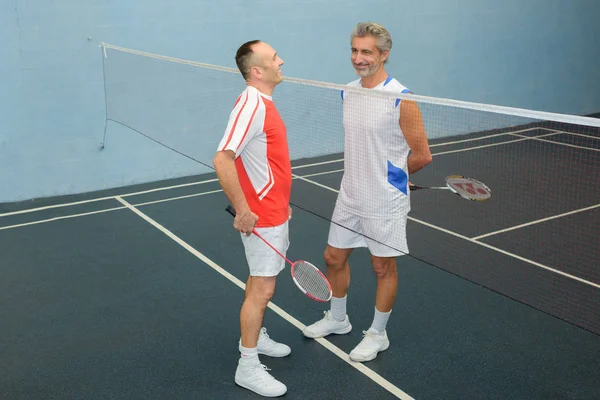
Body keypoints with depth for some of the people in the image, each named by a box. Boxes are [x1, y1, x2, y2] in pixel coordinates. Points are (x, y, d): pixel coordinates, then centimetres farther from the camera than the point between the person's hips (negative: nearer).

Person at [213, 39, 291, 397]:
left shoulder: (265, 102, 9)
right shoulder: (251, 104, -22)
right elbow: (222, 160, -30)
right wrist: (243, 211, -26)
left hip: (275, 213, 9)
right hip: (261, 217, -9)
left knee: (261, 281, 21)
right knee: (262, 289, -2)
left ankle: (256, 337, 38)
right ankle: (248, 366, 10)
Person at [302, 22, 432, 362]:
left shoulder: (401, 99, -18)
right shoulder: (348, 93, 3)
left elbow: (422, 155, -13)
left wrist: (390, 175, 0)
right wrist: (364, 174, 9)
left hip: (385, 202, -7)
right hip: (350, 196, 7)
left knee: (384, 267, 9)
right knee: (334, 257, 17)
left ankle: (378, 335, 28)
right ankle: (337, 319, 40)